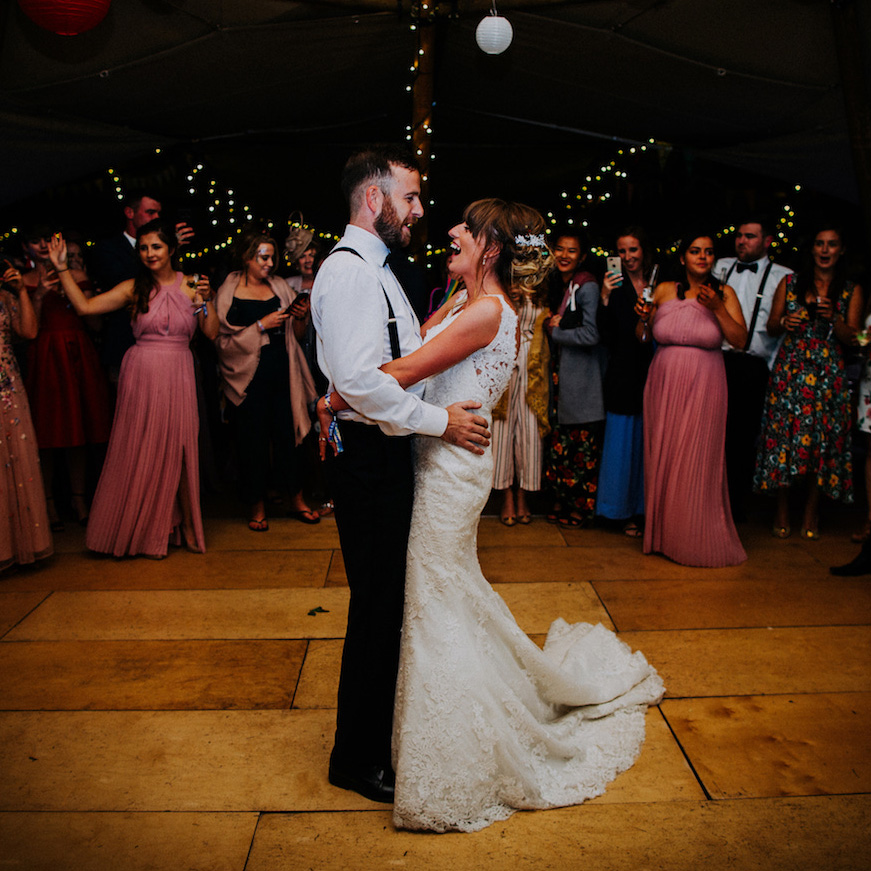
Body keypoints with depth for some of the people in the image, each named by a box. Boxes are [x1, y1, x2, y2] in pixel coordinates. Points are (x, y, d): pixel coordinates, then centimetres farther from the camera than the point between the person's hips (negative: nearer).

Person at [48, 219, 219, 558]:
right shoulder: (134, 288, 3)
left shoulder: (191, 286, 5)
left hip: (177, 377, 1)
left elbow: (212, 333, 1)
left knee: (180, 451, 3)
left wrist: (205, 300, -11)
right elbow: (85, 306, -2)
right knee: (141, 451, 4)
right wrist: (62, 269, -5)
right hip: (141, 376, 0)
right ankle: (145, 531, 18)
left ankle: (185, 524, 18)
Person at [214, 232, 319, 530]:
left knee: (288, 435, 6)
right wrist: (261, 325, -15)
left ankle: (296, 499, 21)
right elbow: (224, 342, -10)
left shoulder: (280, 287, 10)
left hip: (282, 375, 3)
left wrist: (300, 317, -7)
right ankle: (257, 506, 19)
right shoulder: (228, 293, -1)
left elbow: (297, 336, 14)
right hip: (250, 378, -3)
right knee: (252, 440, 4)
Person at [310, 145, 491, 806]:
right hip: (371, 458, -10)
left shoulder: (374, 269, 17)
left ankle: (383, 721, 40)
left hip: (390, 452, 10)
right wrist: (439, 420, -21)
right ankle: (357, 758, 20)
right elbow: (358, 379, -27)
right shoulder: (349, 271, -17)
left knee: (394, 597, 21)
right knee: (377, 607, 1)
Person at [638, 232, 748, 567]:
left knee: (696, 462, -1)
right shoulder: (664, 291, 6)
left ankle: (697, 539, 14)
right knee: (662, 458, 6)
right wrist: (644, 317, -9)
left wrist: (716, 307, -16)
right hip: (663, 385, 2)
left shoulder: (724, 293, 2)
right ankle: (663, 533, 22)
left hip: (703, 388, -2)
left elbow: (740, 340, -7)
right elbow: (643, 338, 11)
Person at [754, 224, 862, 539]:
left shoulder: (851, 291, 8)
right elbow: (771, 327, 9)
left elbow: (851, 339, 2)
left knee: (822, 440, -1)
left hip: (829, 376, 0)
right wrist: (784, 322, -13)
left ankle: (811, 514, 13)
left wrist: (833, 318, -15)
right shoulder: (789, 283, 9)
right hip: (790, 371, 0)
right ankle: (782, 513, 9)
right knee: (784, 438, -3)